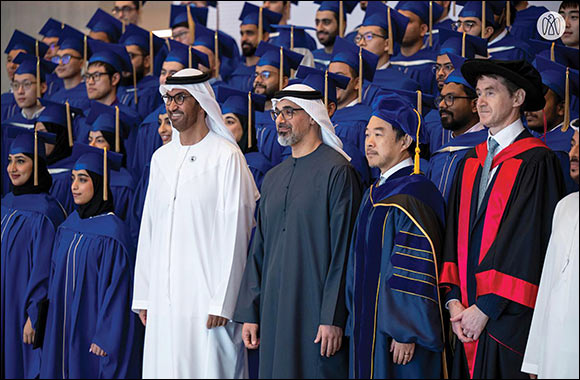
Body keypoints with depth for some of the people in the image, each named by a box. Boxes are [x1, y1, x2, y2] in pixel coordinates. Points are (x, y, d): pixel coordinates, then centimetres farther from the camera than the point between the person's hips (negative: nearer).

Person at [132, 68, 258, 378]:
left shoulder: (226, 157, -6)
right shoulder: (161, 158, 14)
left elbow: (234, 233, -10)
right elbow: (149, 228, 16)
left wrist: (222, 302, -14)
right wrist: (143, 295, 11)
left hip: (206, 293, -6)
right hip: (163, 295, 6)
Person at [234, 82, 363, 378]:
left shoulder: (336, 171, -7)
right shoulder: (273, 178, 16)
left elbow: (343, 251, -12)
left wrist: (333, 318, -17)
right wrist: (250, 313, 10)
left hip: (315, 310, -7)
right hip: (275, 310, 7)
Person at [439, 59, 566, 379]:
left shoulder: (536, 162, -8)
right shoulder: (470, 163, 13)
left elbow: (528, 240, -13)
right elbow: (455, 233, 12)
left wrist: (486, 307, -13)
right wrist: (454, 300, -1)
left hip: (511, 317, -6)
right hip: (470, 316, 6)